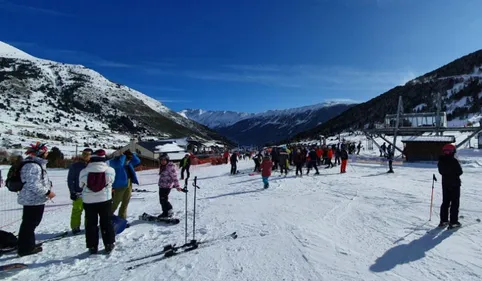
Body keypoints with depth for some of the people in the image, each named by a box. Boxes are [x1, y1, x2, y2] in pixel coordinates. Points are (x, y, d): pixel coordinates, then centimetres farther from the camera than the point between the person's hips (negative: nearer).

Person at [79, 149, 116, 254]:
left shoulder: (84, 172, -11)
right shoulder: (110, 170, -13)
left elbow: (81, 185, 5)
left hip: (88, 201, 1)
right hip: (105, 200, 0)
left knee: (91, 224, 14)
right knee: (107, 223, 14)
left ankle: (92, 247, 20)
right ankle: (109, 244, 20)